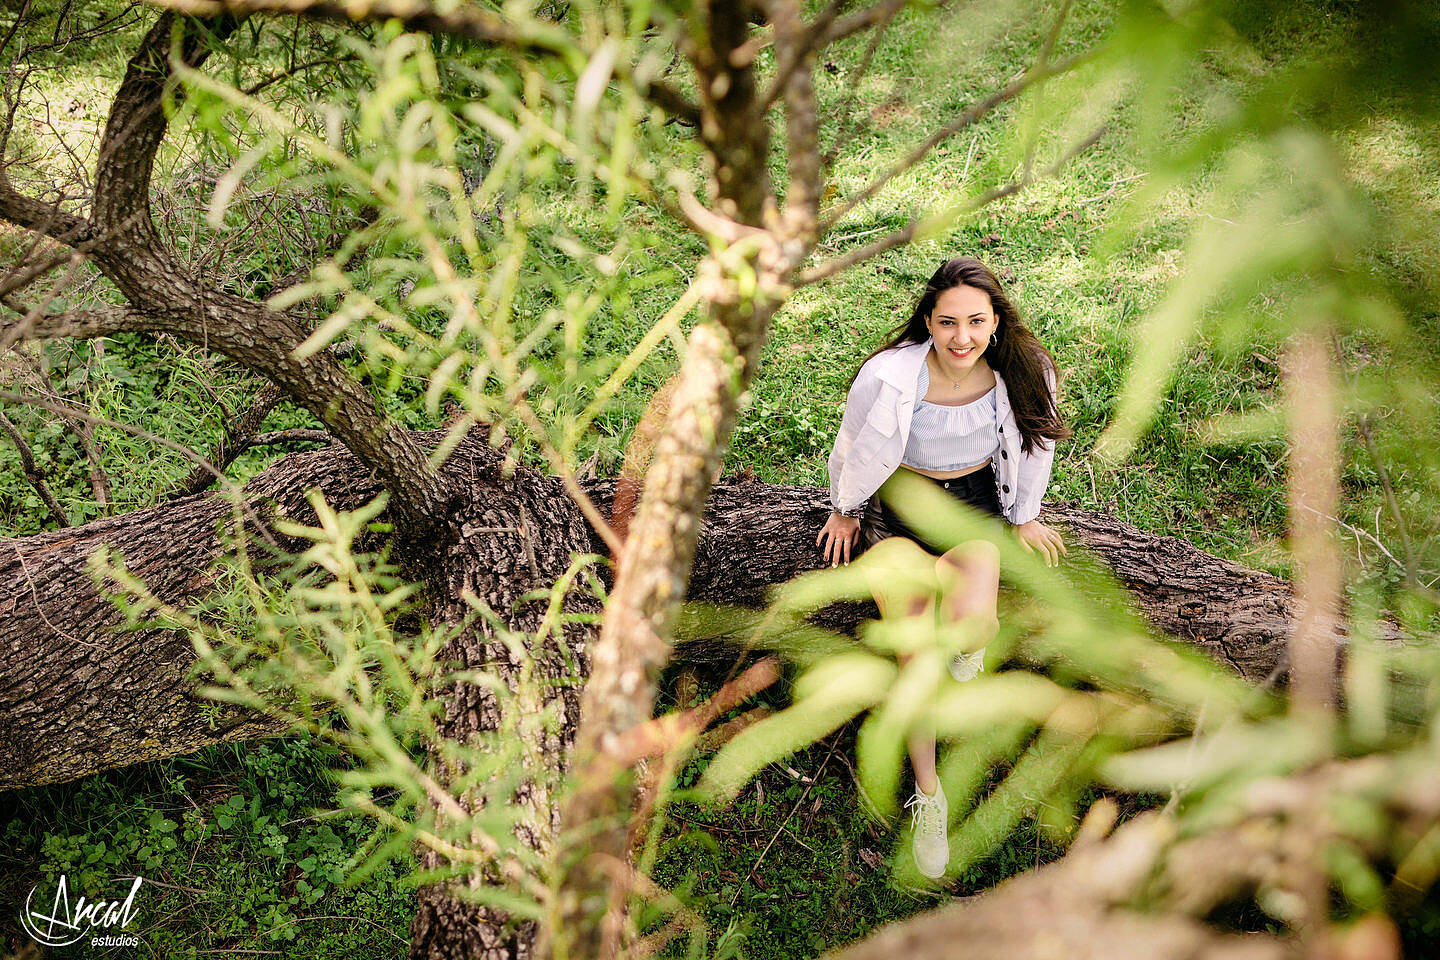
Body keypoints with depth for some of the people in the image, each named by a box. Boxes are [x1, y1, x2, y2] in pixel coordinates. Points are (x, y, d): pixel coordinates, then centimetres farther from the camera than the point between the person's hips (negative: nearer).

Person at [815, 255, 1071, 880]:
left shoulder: (1024, 371, -14)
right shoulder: (888, 378, -23)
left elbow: (1033, 442, 7)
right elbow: (852, 450, -3)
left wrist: (1025, 518, 17)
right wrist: (845, 512, 12)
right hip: (899, 506, -1)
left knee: (972, 621, -28)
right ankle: (928, 794, 10)